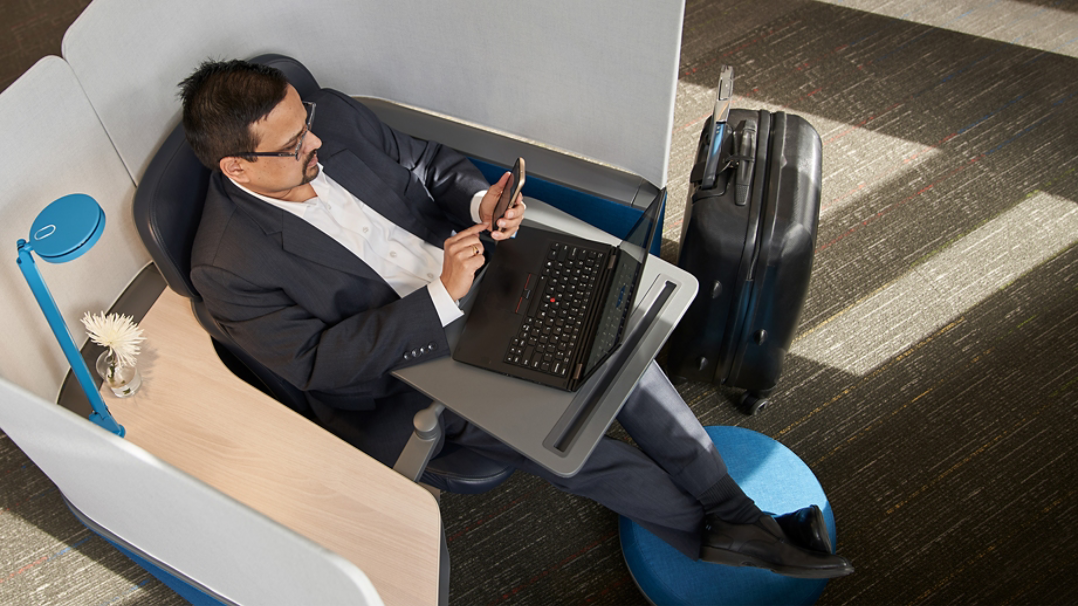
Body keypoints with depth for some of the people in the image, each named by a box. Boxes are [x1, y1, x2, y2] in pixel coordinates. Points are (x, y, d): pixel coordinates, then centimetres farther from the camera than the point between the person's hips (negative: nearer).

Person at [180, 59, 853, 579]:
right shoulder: (229, 266, -19)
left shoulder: (334, 114, -6)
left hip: (465, 277, 5)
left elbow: (430, 162, 6)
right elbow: (318, 363, -21)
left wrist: (479, 200, -17)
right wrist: (440, 297, -30)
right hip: (398, 364, -5)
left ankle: (739, 515, 2)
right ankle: (708, 533, 5)